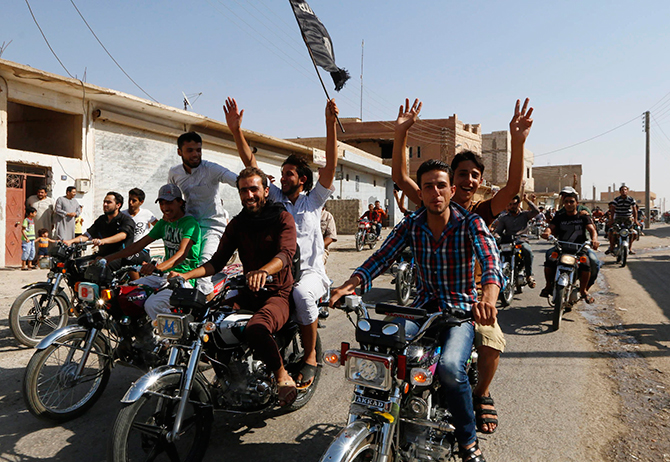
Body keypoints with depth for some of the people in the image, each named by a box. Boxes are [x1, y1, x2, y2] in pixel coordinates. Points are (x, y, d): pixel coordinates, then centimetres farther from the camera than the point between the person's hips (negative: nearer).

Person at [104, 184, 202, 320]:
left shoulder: (190, 223, -11)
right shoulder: (163, 223, 14)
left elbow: (182, 253, -27)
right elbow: (138, 245, 15)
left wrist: (158, 267, -44)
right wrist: (108, 259, 6)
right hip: (165, 275, 8)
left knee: (152, 304, -30)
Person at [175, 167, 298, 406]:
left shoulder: (282, 218, -4)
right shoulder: (236, 224, 13)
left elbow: (286, 253, -22)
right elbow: (218, 261, 7)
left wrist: (263, 271, -44)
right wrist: (186, 275, -10)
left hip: (278, 293, -5)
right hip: (248, 291, 6)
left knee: (255, 329, -35)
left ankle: (283, 376, -9)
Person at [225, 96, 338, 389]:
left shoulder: (313, 199, 7)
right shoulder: (275, 197, 15)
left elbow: (330, 165, -5)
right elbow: (251, 165, 9)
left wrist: (330, 123, -16)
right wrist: (236, 130, 0)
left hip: (310, 271, -3)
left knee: (301, 294, -37)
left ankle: (310, 357, -16)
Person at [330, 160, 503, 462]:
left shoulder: (469, 223, -9)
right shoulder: (410, 226, 1)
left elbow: (491, 261, -26)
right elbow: (381, 258, -8)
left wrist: (488, 298, -49)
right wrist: (348, 286, -27)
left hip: (461, 309, -3)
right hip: (423, 306, 4)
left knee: (450, 366, -30)